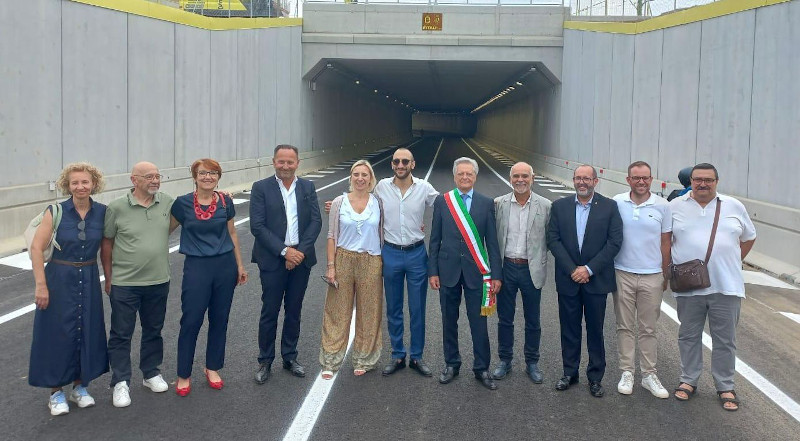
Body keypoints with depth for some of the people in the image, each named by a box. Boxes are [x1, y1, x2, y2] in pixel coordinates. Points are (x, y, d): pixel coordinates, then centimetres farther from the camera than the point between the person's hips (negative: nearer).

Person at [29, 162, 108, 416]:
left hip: (89, 280, 3)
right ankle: (56, 392, 18)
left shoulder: (102, 212, -3)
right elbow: (36, 248, -11)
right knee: (58, 334, 3)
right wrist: (41, 285, -14)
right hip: (60, 279, -3)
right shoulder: (56, 212, -10)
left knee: (87, 332, 9)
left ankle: (79, 387, 27)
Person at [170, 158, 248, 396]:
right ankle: (183, 375, 14)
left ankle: (212, 368, 27)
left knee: (219, 319, 10)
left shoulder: (225, 202, 3)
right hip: (196, 267, -3)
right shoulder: (183, 203, -5)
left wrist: (240, 265, 13)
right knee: (191, 321, -1)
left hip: (225, 265, 3)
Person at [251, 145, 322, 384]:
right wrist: (284, 251, -16)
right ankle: (265, 361, 18)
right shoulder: (261, 188, -4)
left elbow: (316, 221, 1)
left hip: (301, 258, 3)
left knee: (294, 311, 13)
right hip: (272, 260, -3)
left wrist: (301, 251, -11)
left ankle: (290, 357, 27)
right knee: (269, 311, 4)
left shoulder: (308, 187, 6)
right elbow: (257, 226, -10)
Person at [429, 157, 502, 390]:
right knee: (449, 321, 11)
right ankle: (451, 364, 27)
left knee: (479, 322, 3)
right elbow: (435, 239, 4)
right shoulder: (442, 201, 2)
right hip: (448, 269, 1)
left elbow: (492, 241, 2)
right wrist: (432, 271, 0)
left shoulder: (486, 203, 1)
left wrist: (496, 275, -1)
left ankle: (482, 368, 18)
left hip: (476, 271, -1)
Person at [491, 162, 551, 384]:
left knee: (532, 320, 11)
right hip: (506, 268, 1)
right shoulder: (498, 204, -2)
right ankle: (505, 360, 27)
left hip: (532, 270, -1)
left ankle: (532, 362, 27)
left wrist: (542, 266, -4)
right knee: (505, 318, 12)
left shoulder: (545, 206, -4)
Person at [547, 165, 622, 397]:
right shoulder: (559, 206, 3)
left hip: (596, 279, -1)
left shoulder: (609, 207, -2)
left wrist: (589, 269, -13)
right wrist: (572, 269, -11)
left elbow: (614, 242, -7)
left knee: (595, 330, 8)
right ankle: (569, 373, 24)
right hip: (568, 279, 1)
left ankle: (595, 377, 20)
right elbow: (553, 239, -2)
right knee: (569, 329, 10)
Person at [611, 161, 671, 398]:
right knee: (625, 327, 8)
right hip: (622, 274, 0)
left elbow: (665, 242, 5)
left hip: (652, 276, 0)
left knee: (648, 329, 9)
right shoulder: (616, 203, -3)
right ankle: (626, 372, 18)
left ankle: (649, 374, 20)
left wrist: (665, 275, 7)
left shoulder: (661, 206, -2)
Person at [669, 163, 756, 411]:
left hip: (727, 286, 0)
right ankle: (688, 381, 25)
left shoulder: (734, 207, 5)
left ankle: (725, 387, 21)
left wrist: (732, 262, 8)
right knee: (688, 336, 11)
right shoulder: (675, 207, 2)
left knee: (725, 340, 8)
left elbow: (748, 238, 16)